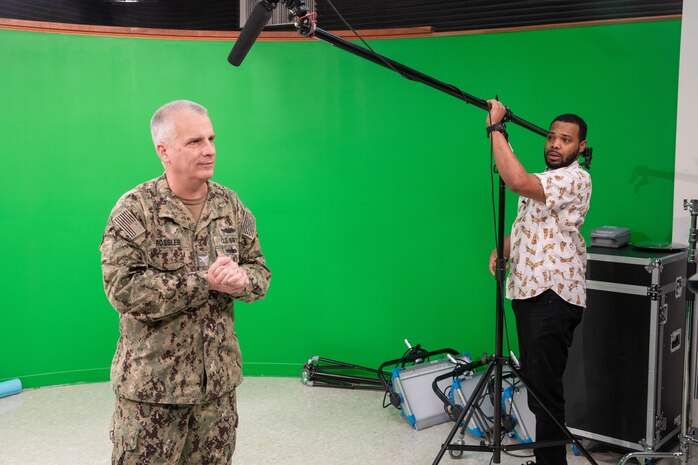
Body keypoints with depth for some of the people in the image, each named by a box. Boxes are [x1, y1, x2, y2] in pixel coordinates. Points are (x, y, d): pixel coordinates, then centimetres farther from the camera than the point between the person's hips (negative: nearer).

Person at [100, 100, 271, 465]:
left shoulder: (230, 205, 5)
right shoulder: (135, 209, -10)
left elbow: (260, 270, 9)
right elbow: (122, 287, -19)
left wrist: (241, 280, -16)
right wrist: (205, 282, -21)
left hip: (219, 377, 5)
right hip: (152, 381, -4)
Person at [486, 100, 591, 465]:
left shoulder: (575, 179, -12)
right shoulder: (542, 182, 20)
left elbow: (517, 181, -28)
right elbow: (524, 227, 26)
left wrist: (496, 128, -21)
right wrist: (502, 249, 5)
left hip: (553, 295, -10)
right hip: (527, 291, 10)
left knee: (545, 387, -8)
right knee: (532, 381, 15)